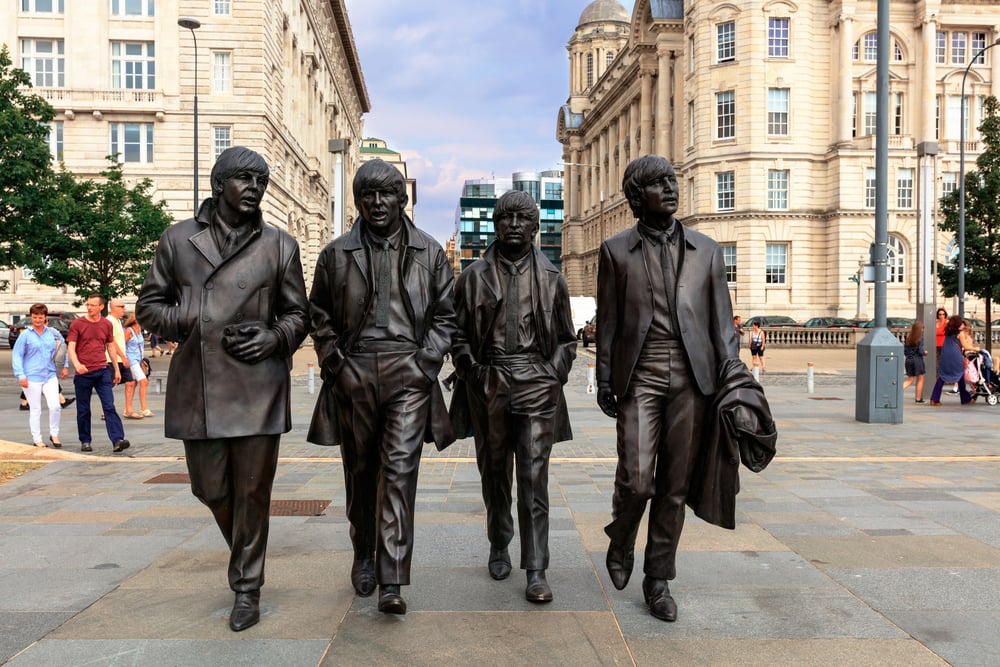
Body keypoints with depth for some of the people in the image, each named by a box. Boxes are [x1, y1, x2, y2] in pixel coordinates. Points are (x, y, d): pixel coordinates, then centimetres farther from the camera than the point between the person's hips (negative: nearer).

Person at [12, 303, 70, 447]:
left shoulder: (53, 333, 5)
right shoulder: (25, 335, -4)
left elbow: (63, 347, 22)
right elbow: (16, 356, -3)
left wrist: (65, 366, 18)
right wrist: (21, 375, -10)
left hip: (50, 376, 2)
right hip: (31, 378, -2)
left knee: (55, 406, -7)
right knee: (35, 409, 5)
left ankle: (54, 434, 13)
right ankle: (37, 439, 17)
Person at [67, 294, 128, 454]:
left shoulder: (107, 324, 8)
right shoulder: (77, 324, -1)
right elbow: (71, 347, -7)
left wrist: (116, 369, 17)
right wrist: (77, 364, -25)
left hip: (103, 371, 2)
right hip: (83, 373, -1)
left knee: (109, 406, -7)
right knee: (83, 410, 8)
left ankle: (117, 441, -14)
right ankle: (85, 442, 19)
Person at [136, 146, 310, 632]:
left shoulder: (279, 245, 5)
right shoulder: (178, 239, 7)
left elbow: (297, 313, 11)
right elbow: (149, 304, 11)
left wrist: (275, 338, -10)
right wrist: (196, 325, -7)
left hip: (258, 386, -1)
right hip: (197, 387, 2)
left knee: (252, 491, 4)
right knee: (210, 488, 11)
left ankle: (247, 588, 21)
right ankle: (244, 552, 41)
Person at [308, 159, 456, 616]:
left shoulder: (429, 253, 7)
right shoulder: (337, 254, 7)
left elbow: (445, 316, 9)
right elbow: (319, 316, 12)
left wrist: (426, 363, -3)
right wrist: (334, 363, 1)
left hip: (408, 375, -1)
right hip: (353, 373, 2)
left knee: (400, 469, -9)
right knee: (360, 471, 12)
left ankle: (391, 582, -7)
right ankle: (364, 556, 33)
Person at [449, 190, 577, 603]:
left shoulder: (550, 278, 9)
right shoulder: (474, 276, 8)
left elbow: (567, 339, 12)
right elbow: (458, 334, 10)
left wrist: (553, 377, -2)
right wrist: (473, 373, -4)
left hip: (536, 384, -1)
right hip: (488, 386, 1)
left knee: (534, 478, -5)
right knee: (494, 474, 13)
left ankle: (536, 570, -1)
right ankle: (499, 548, 33)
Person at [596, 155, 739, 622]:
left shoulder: (706, 251, 11)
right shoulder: (616, 251, 7)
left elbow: (721, 318, 10)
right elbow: (607, 321, 6)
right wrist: (604, 381, 2)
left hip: (691, 377, 2)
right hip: (639, 376, -2)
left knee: (675, 486, 5)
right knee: (636, 480, -9)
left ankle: (658, 580, 20)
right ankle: (621, 541, 24)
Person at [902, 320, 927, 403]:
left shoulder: (908, 338, 4)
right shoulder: (920, 338, -12)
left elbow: (904, 350, 4)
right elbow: (920, 351, -14)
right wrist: (925, 352, 6)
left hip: (909, 360, 5)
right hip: (917, 360, -5)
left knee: (910, 380, 12)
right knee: (920, 379, 9)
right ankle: (918, 398, 12)